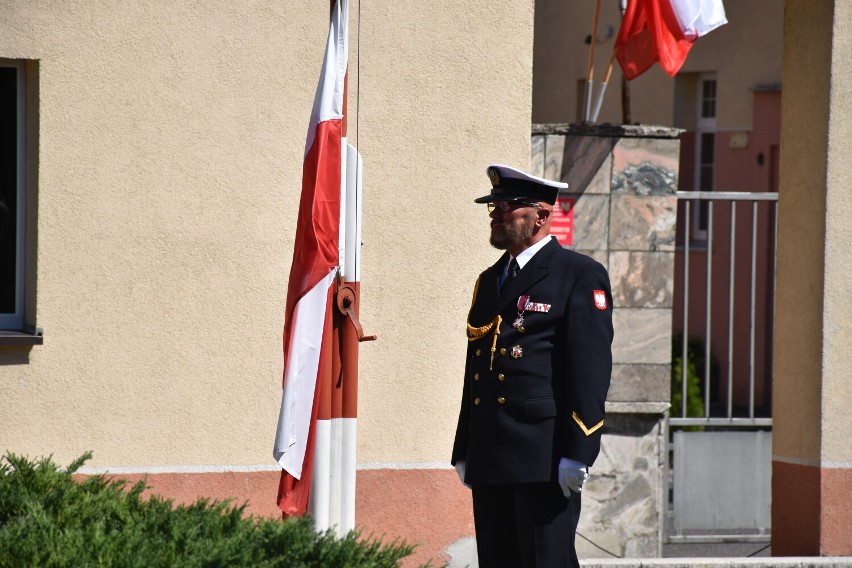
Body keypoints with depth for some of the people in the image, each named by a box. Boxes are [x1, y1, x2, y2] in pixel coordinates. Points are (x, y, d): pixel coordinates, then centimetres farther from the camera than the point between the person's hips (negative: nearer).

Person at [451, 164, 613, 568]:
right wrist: (463, 452, 17)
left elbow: (591, 369, -10)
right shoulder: (489, 281, 20)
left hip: (547, 459, -7)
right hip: (490, 463, 7)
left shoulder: (580, 276, -3)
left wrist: (577, 453, -17)